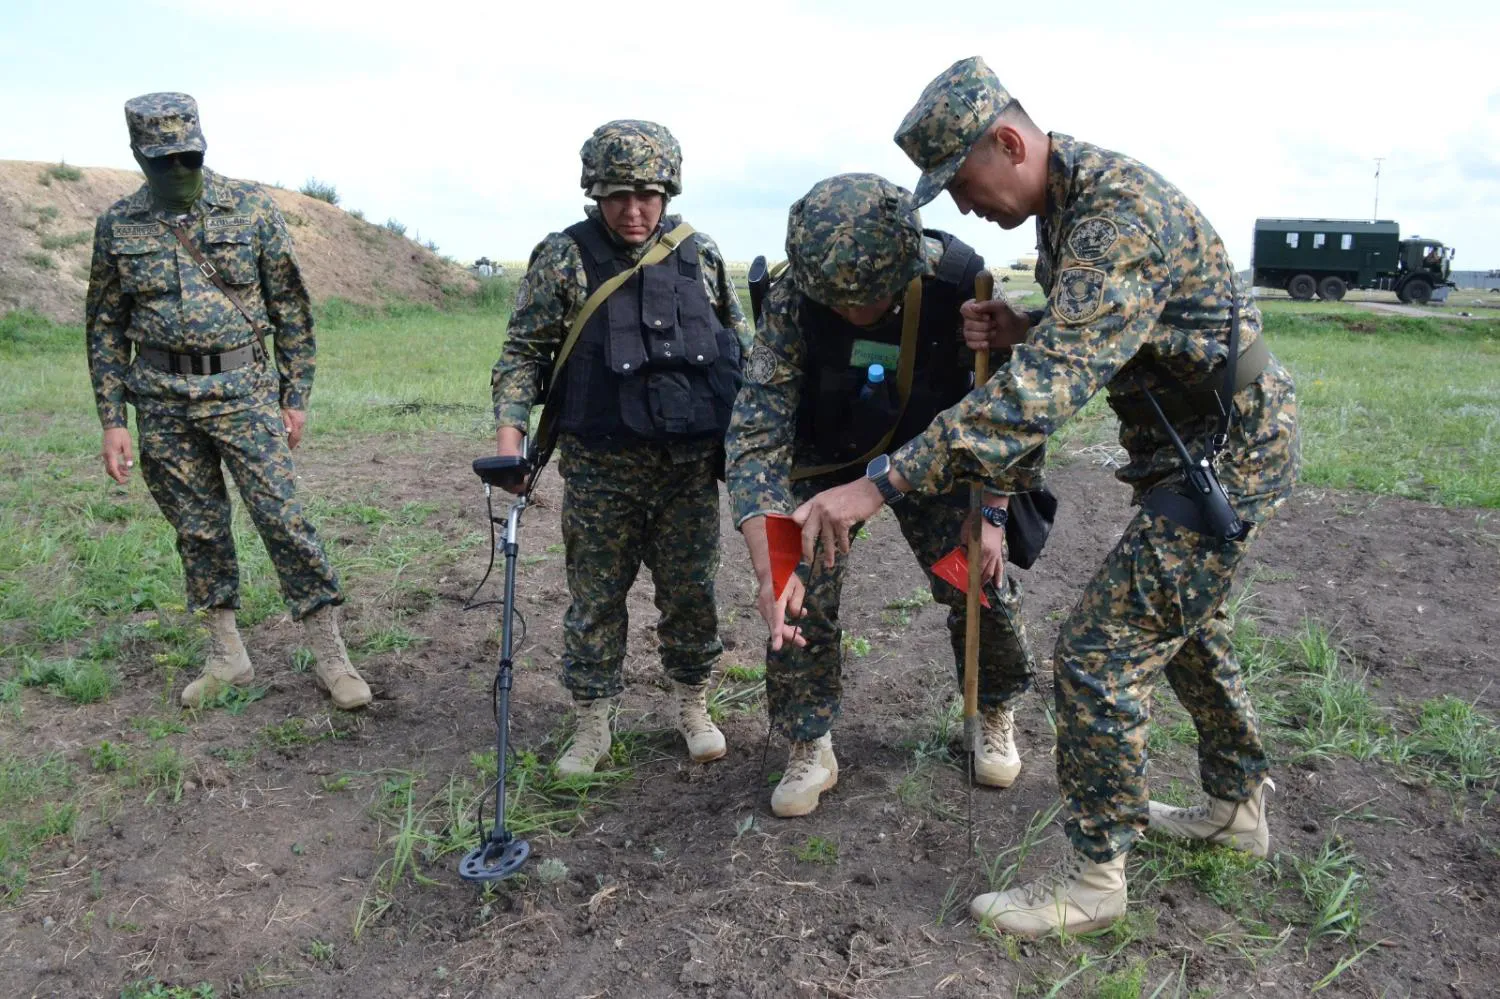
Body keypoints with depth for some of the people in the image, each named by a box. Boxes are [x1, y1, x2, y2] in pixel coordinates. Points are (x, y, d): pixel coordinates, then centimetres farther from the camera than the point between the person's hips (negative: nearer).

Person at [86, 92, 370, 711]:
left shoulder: (251, 208, -1)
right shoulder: (118, 226, 4)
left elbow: (290, 307, 2)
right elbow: (106, 329, 9)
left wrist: (296, 397, 0)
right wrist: (112, 421, 3)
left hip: (243, 390, -2)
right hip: (162, 402, 3)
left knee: (283, 520, -6)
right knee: (197, 530, 9)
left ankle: (331, 656, 4)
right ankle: (227, 657, 23)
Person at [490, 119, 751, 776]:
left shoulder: (699, 254, 6)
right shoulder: (563, 258, -2)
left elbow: (741, 347, 15)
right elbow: (523, 351, -1)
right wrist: (510, 433, -14)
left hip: (692, 466, 2)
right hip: (602, 468, -2)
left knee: (692, 592, 9)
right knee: (595, 599, 6)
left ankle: (692, 708, 30)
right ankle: (591, 726, 22)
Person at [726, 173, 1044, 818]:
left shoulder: (961, 281, -29)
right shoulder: (794, 298, -29)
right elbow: (756, 432, -32)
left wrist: (991, 513, -16)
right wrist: (768, 567, -42)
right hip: (827, 457, 0)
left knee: (981, 585, -1)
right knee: (802, 597, -10)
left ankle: (997, 715, 27)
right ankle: (809, 750, 10)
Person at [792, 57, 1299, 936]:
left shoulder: (1119, 212, -27)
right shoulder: (1069, 200, 6)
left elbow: (1048, 386, -38)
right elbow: (1088, 348, 17)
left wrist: (883, 483, -42)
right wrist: (1021, 329, -5)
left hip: (1227, 458, -10)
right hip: (1200, 450, 10)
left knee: (1101, 653, -9)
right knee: (1183, 626, 23)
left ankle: (1094, 879, 8)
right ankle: (1239, 807, 43)